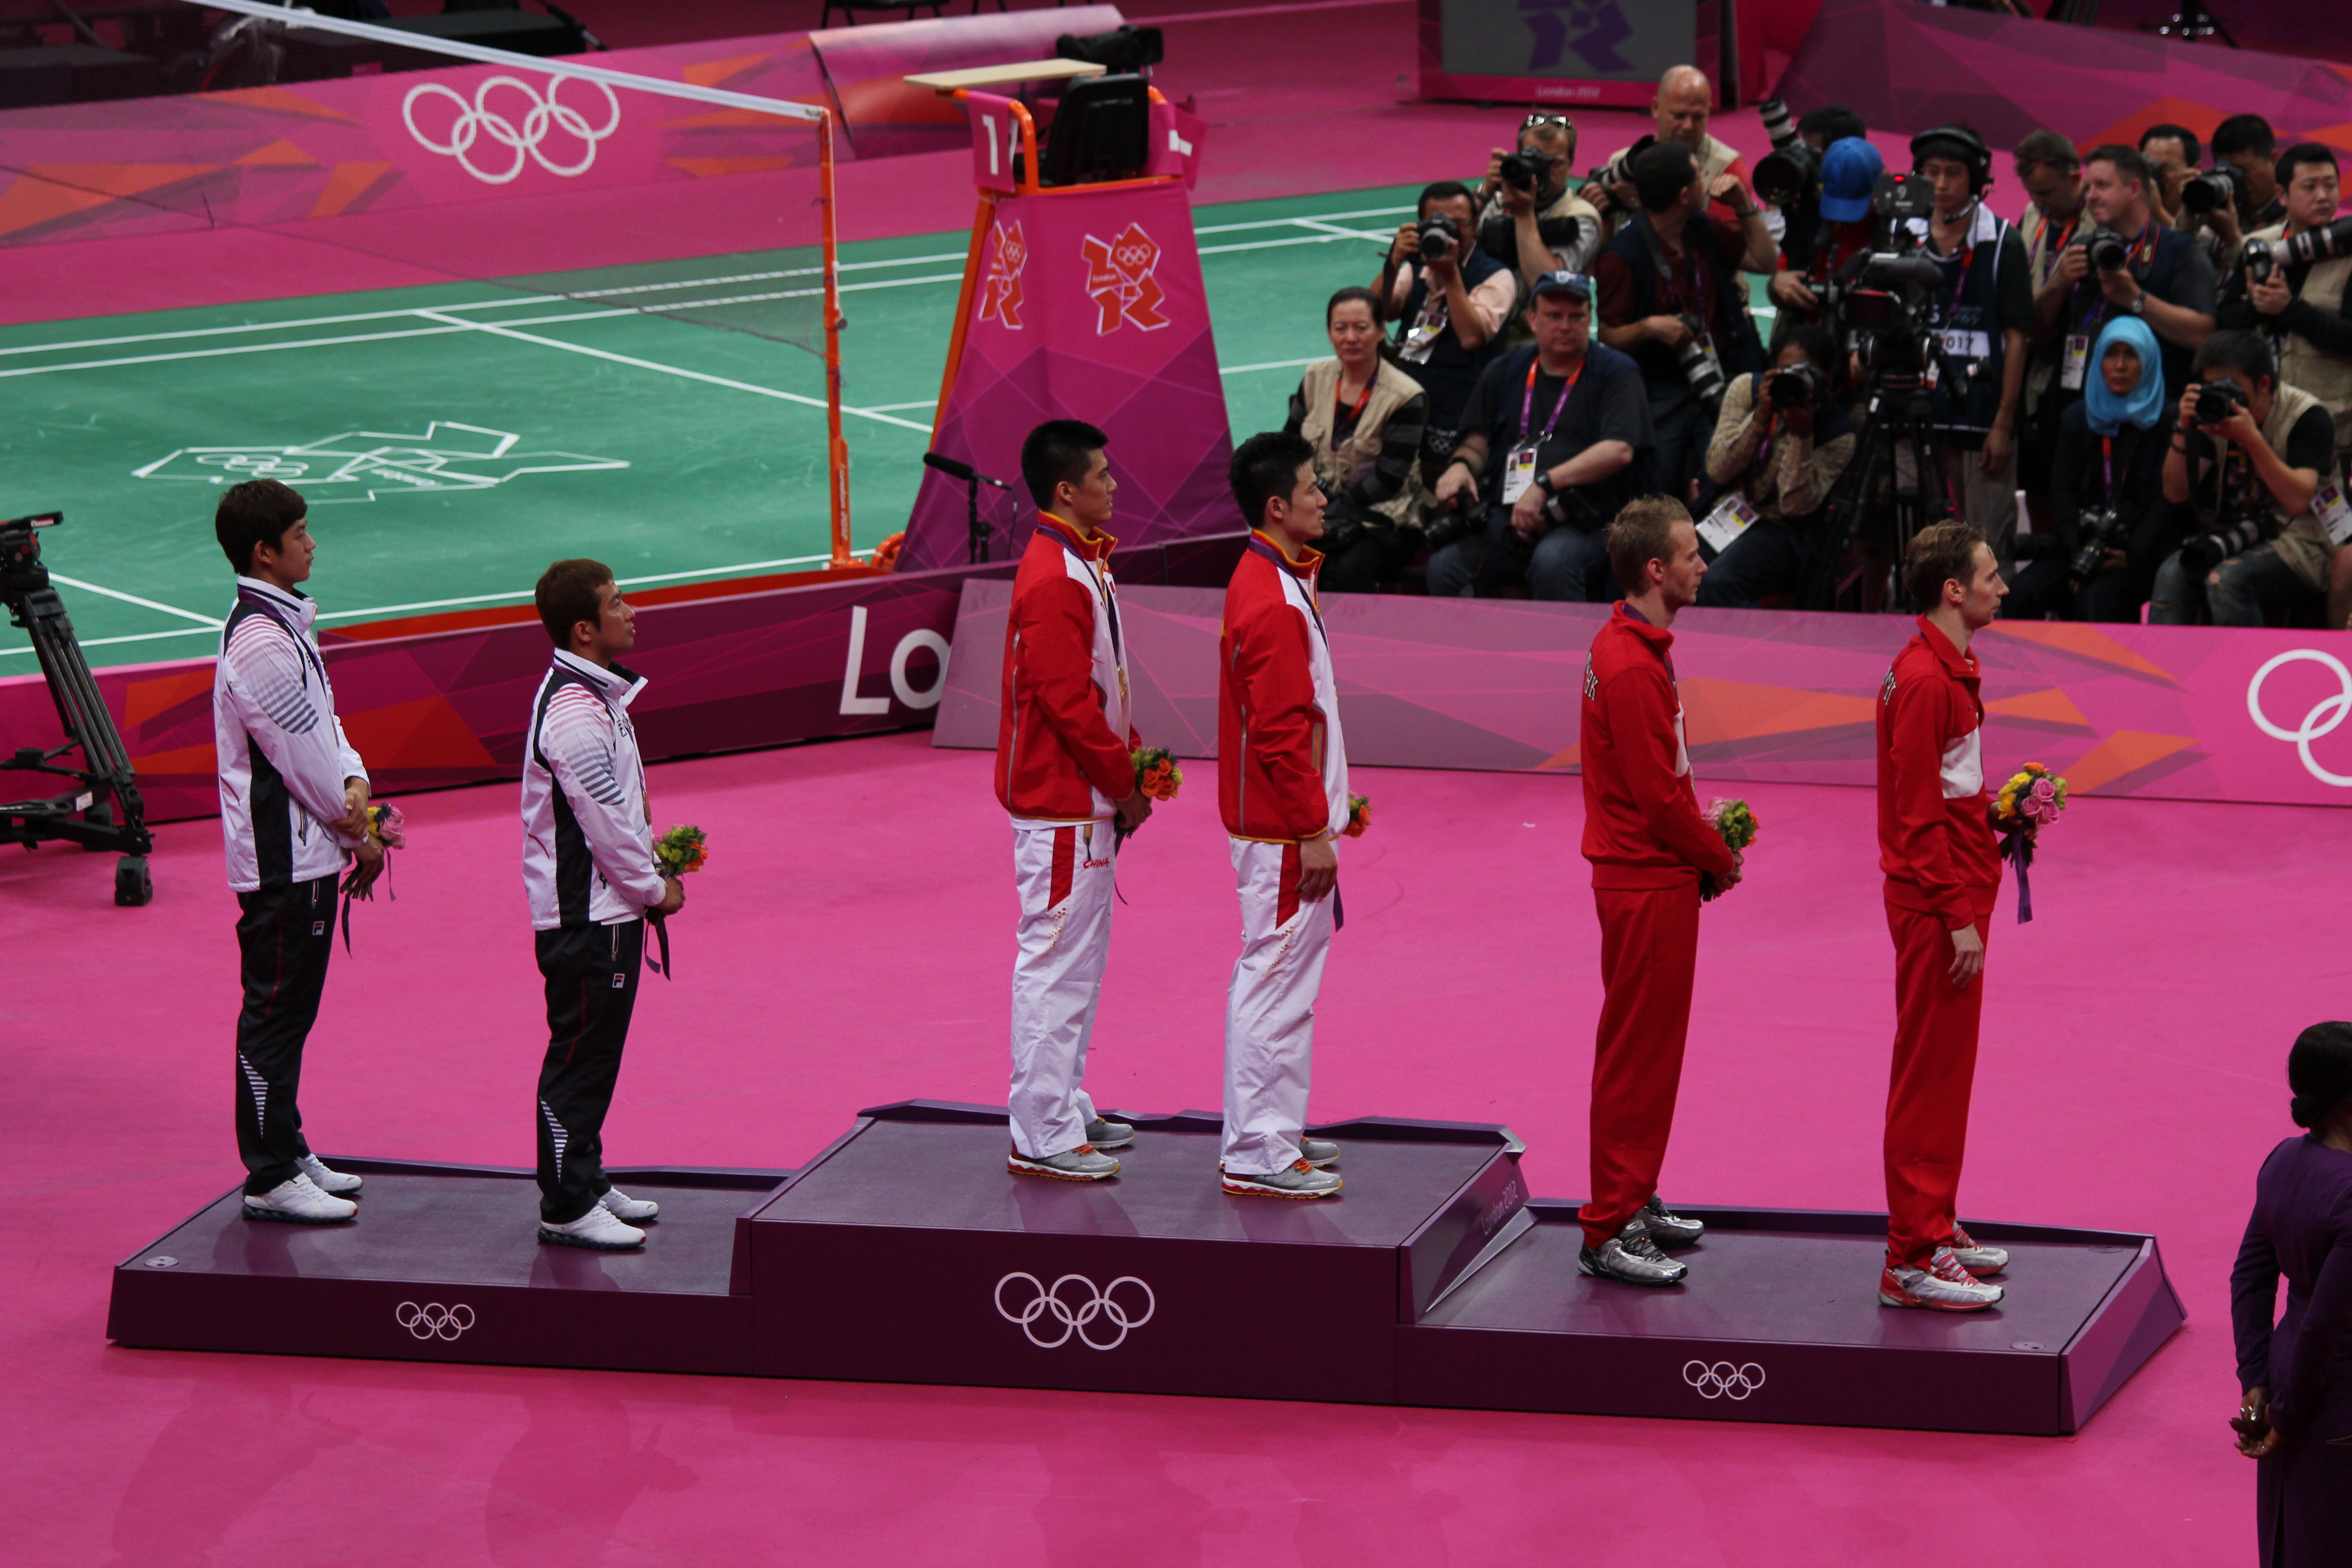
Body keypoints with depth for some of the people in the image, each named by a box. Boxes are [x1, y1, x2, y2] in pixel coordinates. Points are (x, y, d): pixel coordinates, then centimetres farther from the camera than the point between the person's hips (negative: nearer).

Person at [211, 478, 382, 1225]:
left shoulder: (282, 624, 12)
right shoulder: (261, 643, -21)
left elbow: (323, 723, 15)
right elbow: (302, 756, -18)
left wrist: (356, 783, -4)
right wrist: (358, 836, -7)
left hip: (304, 853, 10)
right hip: (283, 860, -10)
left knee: (291, 1008, 17)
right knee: (274, 1013, -4)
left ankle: (289, 1154, 26)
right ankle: (271, 1179, 1)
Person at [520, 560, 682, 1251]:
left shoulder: (594, 693, 11)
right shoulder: (576, 714, -22)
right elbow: (606, 824, -20)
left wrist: (653, 858, 11)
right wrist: (654, 889, -8)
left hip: (602, 908, 10)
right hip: (585, 915, -10)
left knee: (596, 1049, 17)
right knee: (580, 1057, -4)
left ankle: (586, 1182, 27)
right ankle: (568, 1207, 1)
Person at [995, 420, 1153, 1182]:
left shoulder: (1082, 566, 13)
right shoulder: (1054, 581, -20)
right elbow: (1069, 704, -22)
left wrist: (1134, 759, 10)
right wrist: (1126, 783, -13)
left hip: (1085, 801, 11)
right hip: (1063, 805, -11)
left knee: (1078, 960, 17)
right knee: (1057, 963, -6)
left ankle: (1068, 1111, 26)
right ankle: (1042, 1139, -2)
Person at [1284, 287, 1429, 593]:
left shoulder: (1406, 397, -6)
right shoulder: (1316, 380, 11)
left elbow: (1389, 479, -11)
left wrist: (1333, 508, -18)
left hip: (1384, 522, -4)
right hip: (1318, 513, 4)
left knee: (1350, 569, -35)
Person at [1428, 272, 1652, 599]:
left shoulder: (1616, 373, 6)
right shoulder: (1505, 373, 21)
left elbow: (1619, 451, -8)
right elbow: (1478, 442, 24)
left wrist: (1544, 485, -17)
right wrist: (1461, 465, -3)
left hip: (1583, 524, -4)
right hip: (1504, 520, 4)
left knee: (1552, 563, -39)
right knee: (1444, 566, -26)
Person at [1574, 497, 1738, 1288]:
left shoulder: (1631, 648, 10)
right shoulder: (1632, 668, -23)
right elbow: (1659, 796, -22)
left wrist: (1705, 823, 6)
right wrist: (1720, 860, -8)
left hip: (1648, 874, 10)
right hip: (1650, 887, -10)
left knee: (1647, 1050, 19)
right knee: (1637, 1057, -4)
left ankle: (1634, 1204, 30)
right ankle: (1610, 1235, 1)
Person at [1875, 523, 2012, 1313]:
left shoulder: (1946, 669, 13)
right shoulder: (1924, 680, -19)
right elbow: (1920, 816, -21)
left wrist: (2001, 814, 9)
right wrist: (1959, 918, -20)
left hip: (1951, 898, 10)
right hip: (1937, 906, -10)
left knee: (1945, 1071, 17)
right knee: (1931, 1076, -5)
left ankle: (1933, 1229, 27)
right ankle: (1913, 1261, -1)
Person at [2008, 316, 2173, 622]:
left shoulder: (2166, 422, 2)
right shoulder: (2078, 419, 15)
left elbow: (2164, 502, -5)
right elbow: (2063, 495, 7)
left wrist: (2131, 555, -19)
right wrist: (2076, 556, -10)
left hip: (2139, 554, -4)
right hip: (2081, 542, 4)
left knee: (2096, 599, -33)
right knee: (2022, 591, -23)